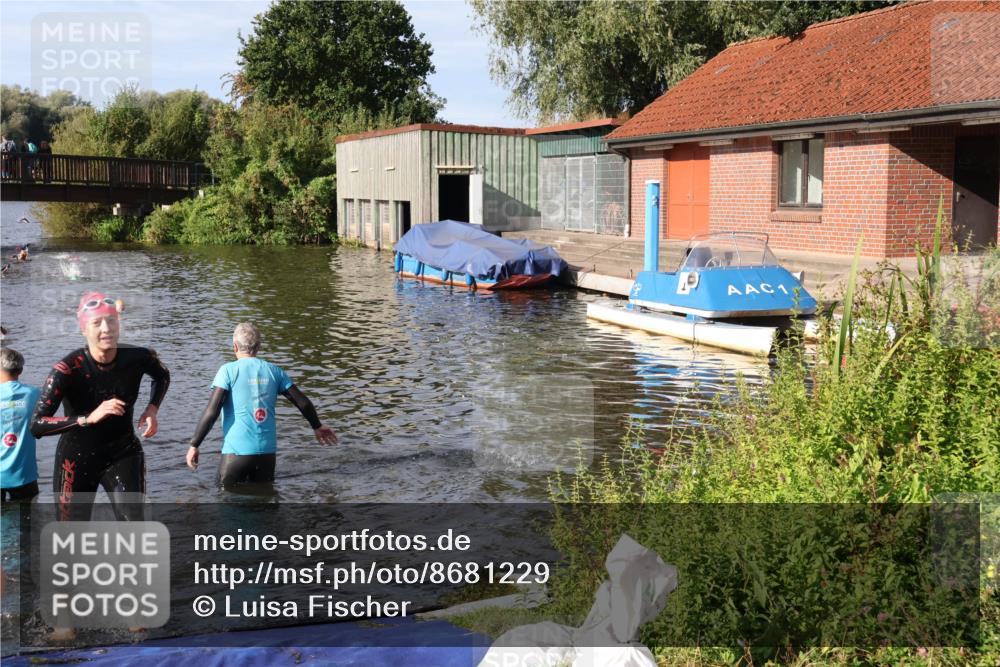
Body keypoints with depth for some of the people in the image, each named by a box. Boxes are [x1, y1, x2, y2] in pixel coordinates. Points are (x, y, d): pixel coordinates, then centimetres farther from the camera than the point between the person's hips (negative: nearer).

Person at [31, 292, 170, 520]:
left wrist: (152, 409, -7)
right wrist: (89, 418, -40)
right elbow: (36, 425, -30)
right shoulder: (67, 369, -25)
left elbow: (162, 376, 10)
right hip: (77, 459, -2)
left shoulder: (137, 358, -15)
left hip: (123, 453, 2)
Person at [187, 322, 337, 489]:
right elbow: (303, 402, 10)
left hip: (237, 451, -3)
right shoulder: (274, 371, 7)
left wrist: (194, 445, -4)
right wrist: (317, 426, 27)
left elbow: (212, 411, -11)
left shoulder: (228, 370, -4)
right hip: (267, 451, 4)